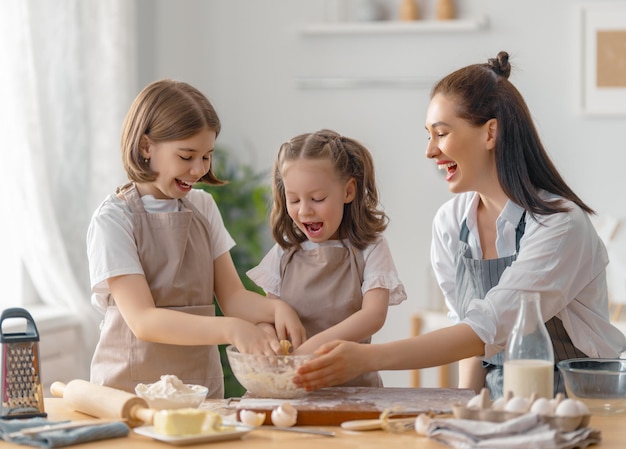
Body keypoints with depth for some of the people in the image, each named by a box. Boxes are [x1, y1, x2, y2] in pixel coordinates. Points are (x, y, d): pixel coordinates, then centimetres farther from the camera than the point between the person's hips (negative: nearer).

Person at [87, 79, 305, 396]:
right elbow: (143, 320, -16)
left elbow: (232, 296, 10)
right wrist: (230, 329, -28)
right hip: (131, 388, -4)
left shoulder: (203, 207, 13)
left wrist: (275, 310, -12)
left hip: (203, 386, 5)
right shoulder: (113, 220, -6)